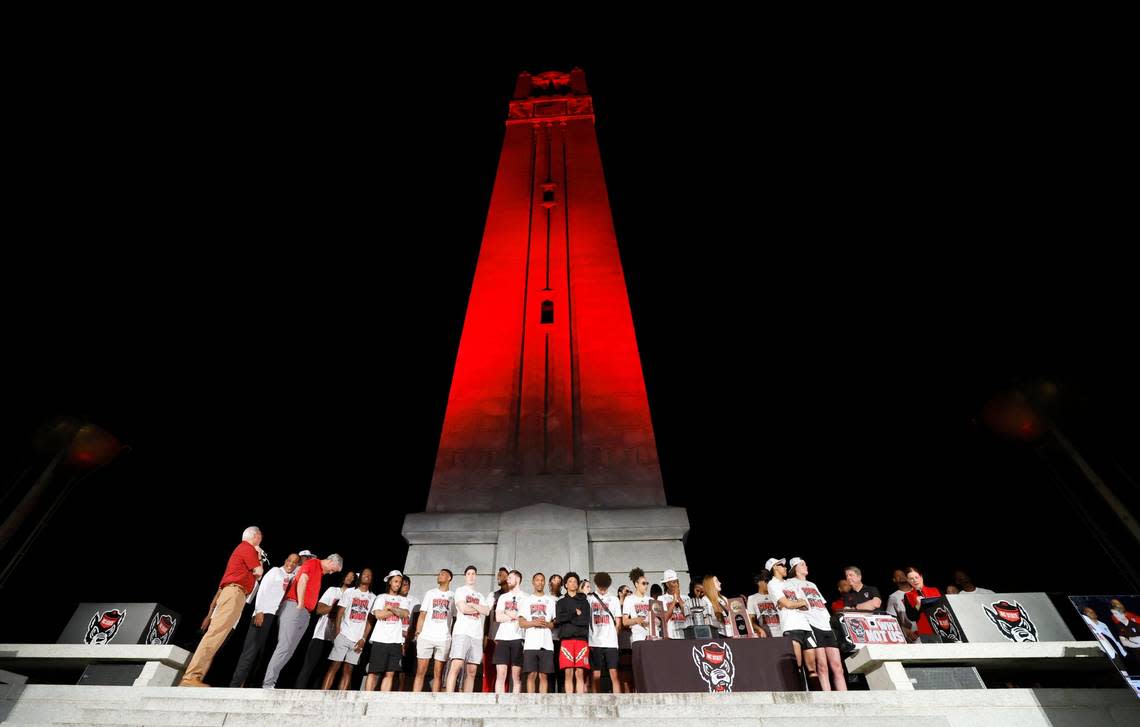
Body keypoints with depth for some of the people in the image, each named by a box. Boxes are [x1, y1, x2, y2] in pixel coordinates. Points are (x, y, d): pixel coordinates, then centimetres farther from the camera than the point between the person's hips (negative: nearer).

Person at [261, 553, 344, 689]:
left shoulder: (320, 572, 23)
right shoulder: (313, 563, -2)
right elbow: (302, 580, -15)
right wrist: (300, 604, -14)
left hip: (304, 613, 9)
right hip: (294, 607, -9)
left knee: (288, 651, 7)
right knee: (284, 647, -11)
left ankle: (271, 682, 8)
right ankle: (267, 684, -9)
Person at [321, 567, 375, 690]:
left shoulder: (373, 597, 9)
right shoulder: (349, 592, 7)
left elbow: (370, 620, 6)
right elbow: (340, 613, 2)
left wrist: (363, 639, -3)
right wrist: (337, 631, -10)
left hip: (358, 639, 1)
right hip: (344, 635, -1)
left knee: (348, 670, 2)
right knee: (334, 666, -6)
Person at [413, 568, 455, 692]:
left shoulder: (453, 596, 9)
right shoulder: (430, 593, 13)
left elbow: (455, 619, 7)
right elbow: (422, 615, 9)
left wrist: (454, 637, -3)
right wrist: (417, 633, -2)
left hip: (444, 639, -1)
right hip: (426, 637, 1)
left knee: (438, 674, 1)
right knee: (420, 671, 0)